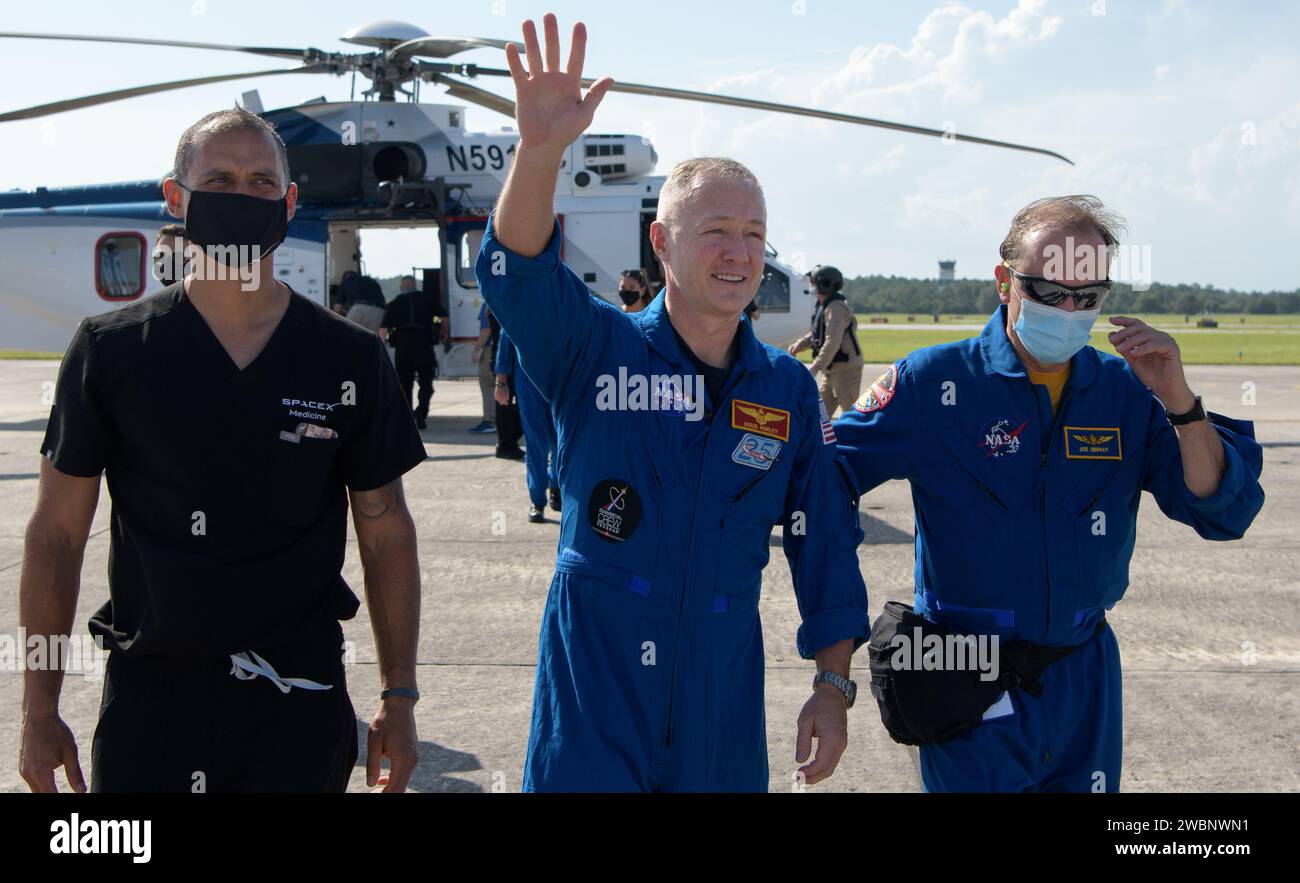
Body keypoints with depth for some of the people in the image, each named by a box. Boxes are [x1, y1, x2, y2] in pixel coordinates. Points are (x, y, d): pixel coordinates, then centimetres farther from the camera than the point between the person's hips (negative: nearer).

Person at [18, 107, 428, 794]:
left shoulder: (349, 358, 1)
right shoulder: (111, 350, -1)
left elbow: (386, 534, 6)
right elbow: (57, 534, 2)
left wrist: (399, 697, 4)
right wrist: (39, 711, 0)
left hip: (300, 706, 0)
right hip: (147, 693, 0)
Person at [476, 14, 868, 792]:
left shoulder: (789, 389, 4)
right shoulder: (596, 349, -4)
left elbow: (826, 544, 7)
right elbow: (517, 271, -23)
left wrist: (832, 686, 3)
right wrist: (541, 149, -40)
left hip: (721, 699, 3)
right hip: (592, 694, -2)